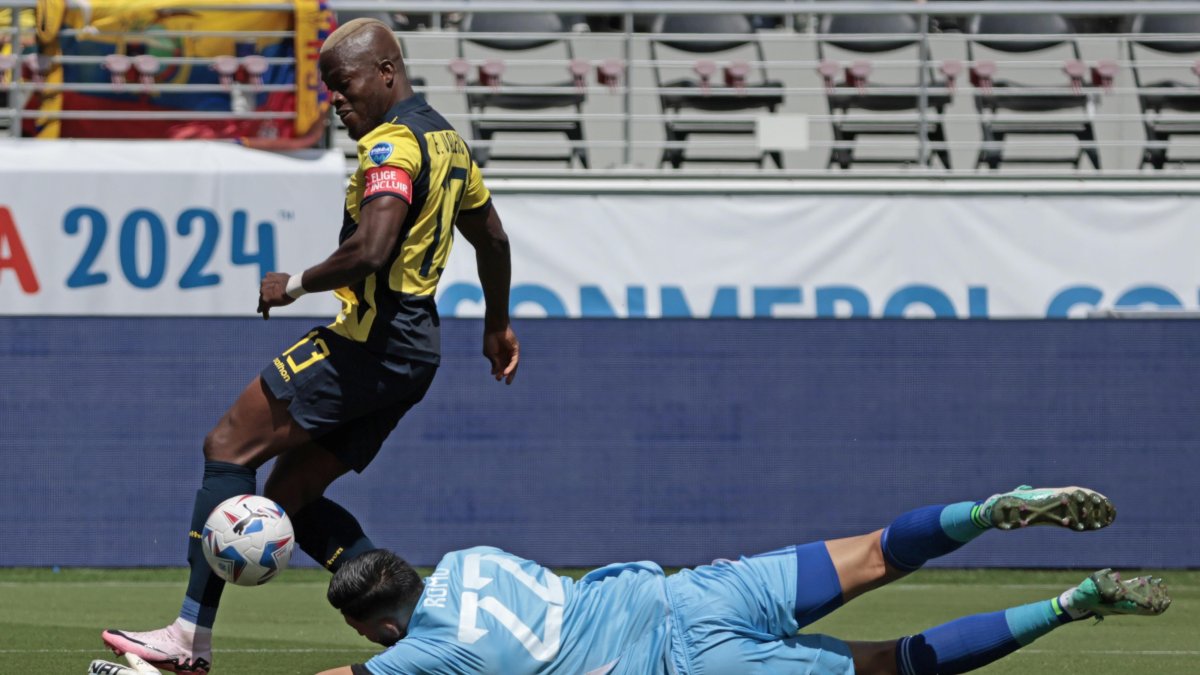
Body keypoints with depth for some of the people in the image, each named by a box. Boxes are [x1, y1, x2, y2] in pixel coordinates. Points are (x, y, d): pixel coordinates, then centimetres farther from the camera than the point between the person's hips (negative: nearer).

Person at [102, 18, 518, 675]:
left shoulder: (391, 145, -14)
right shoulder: (447, 140, 17)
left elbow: (371, 249, -29)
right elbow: (491, 236, 30)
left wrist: (295, 283, -14)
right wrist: (497, 323, 44)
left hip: (368, 341, -10)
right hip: (415, 349, 10)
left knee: (229, 446, -7)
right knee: (290, 495, 12)